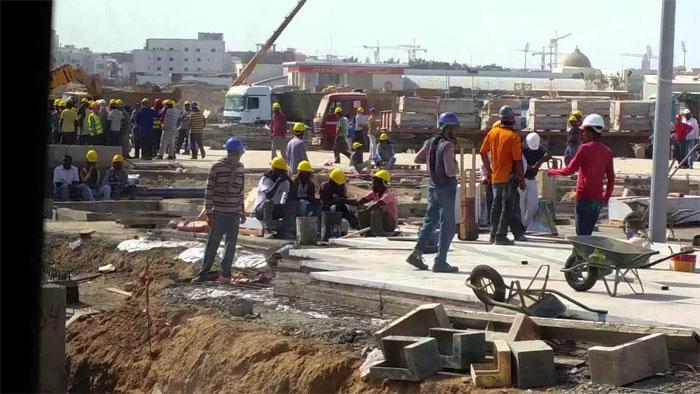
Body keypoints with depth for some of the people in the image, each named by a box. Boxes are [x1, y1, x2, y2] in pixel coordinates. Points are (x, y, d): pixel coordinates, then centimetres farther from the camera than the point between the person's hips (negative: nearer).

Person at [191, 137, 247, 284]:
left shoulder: (240, 168, 5)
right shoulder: (216, 167, -10)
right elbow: (209, 190, -8)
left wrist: (242, 211, 15)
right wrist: (208, 211, -10)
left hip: (234, 214, 4)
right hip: (218, 213, -4)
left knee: (231, 244, 8)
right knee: (212, 243, 2)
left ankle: (226, 273, 18)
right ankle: (203, 273, 9)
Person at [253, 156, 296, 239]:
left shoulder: (284, 181, 4)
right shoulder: (265, 179, -15)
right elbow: (268, 195, -34)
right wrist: (278, 182, -35)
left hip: (274, 211, 6)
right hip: (261, 210, -6)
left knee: (292, 206, -17)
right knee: (268, 202, -37)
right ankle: (267, 231, -37)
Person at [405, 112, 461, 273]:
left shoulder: (431, 142, 5)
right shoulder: (447, 146, -18)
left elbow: (417, 159, 17)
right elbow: (450, 172, -22)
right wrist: (455, 166, -1)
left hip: (433, 188, 8)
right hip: (446, 189, -8)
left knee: (430, 221, 18)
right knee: (447, 226, 0)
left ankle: (417, 253, 12)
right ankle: (440, 261, -1)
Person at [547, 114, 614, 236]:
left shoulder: (585, 148, -9)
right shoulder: (607, 152, 10)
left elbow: (569, 170, -8)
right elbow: (611, 178, 13)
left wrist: (553, 172, 8)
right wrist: (606, 197, 21)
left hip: (585, 197, -6)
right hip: (598, 198, 6)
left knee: (582, 234, -6)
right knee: (588, 233, 12)